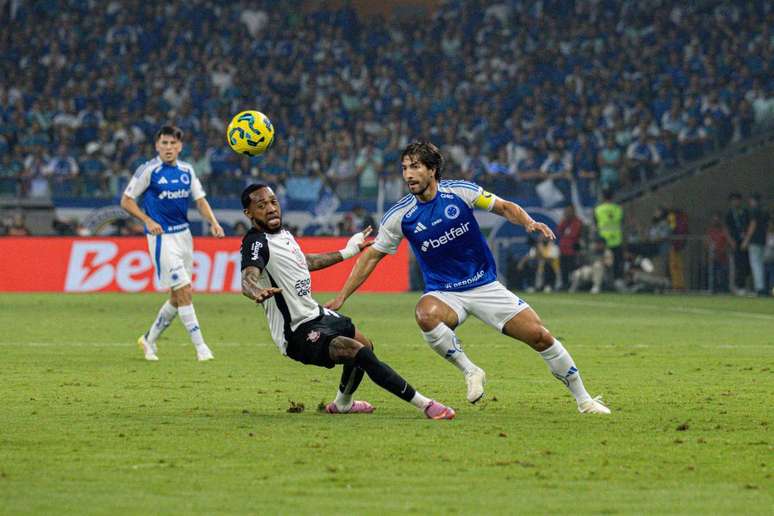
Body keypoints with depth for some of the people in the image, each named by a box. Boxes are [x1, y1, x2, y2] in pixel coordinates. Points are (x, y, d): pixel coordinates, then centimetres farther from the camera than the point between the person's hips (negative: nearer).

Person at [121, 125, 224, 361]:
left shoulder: (187, 170, 8)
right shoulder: (148, 170, -9)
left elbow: (200, 200, 10)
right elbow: (126, 201, -5)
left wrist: (213, 222, -8)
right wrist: (148, 221, -18)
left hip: (184, 234, 7)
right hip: (162, 237, -7)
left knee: (178, 298, 9)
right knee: (184, 292, -12)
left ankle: (149, 340, 26)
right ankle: (200, 347, -7)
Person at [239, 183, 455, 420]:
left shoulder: (282, 233, 7)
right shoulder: (256, 243, -20)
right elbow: (248, 279, -39)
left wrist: (348, 251, 38)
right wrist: (258, 292, -63)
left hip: (315, 314, 10)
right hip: (298, 334, -10)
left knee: (365, 345, 30)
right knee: (361, 353, -25)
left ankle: (342, 404, 51)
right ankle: (424, 404, -22)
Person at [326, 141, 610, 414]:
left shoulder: (461, 192, -9)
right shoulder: (400, 215, -9)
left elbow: (505, 207, 2)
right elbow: (371, 256, -1)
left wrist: (529, 222, -19)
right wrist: (340, 298, -5)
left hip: (486, 286, 0)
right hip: (443, 294, 0)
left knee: (539, 335, -9)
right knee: (425, 314, -37)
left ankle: (583, 399, 10)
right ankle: (470, 371, -18)